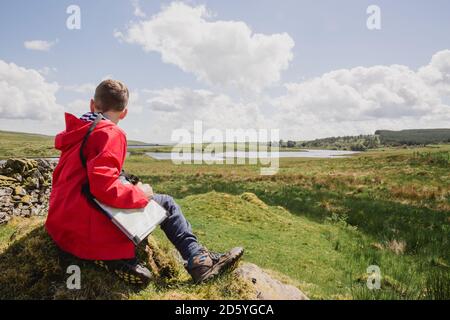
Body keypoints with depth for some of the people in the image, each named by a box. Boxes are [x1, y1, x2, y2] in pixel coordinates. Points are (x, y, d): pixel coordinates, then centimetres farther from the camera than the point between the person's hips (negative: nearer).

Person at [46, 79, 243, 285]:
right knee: (165, 203, 2)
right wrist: (140, 193, -9)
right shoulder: (110, 134, -13)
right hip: (85, 229, -8)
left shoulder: (76, 132, 12)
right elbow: (104, 187, -25)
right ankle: (198, 259, 1)